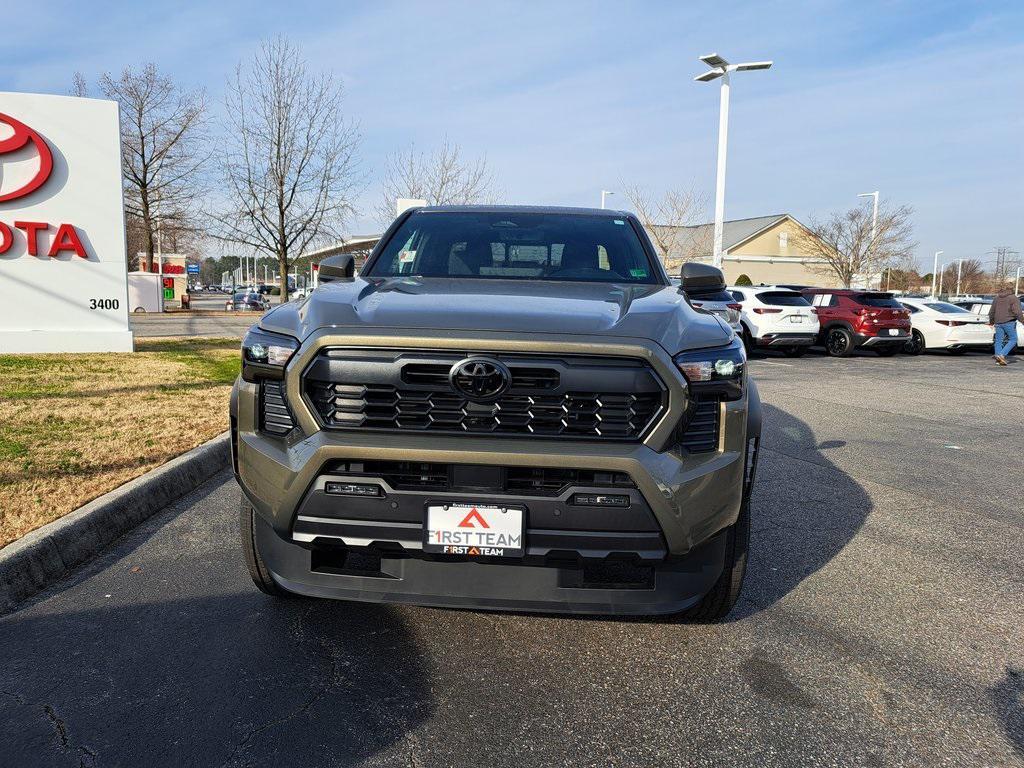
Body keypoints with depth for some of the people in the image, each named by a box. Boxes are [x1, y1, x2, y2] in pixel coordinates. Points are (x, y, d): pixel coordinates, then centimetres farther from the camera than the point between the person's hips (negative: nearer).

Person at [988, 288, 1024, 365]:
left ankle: (998, 357, 3)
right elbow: (1017, 312, -11)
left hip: (998, 323, 5)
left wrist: (991, 322, 30)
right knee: (1013, 340, 3)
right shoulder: (1014, 298, 0)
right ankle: (1002, 355, -13)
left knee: (998, 341, 9)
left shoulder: (996, 298, 15)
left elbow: (991, 312, 18)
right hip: (1009, 322, -5)